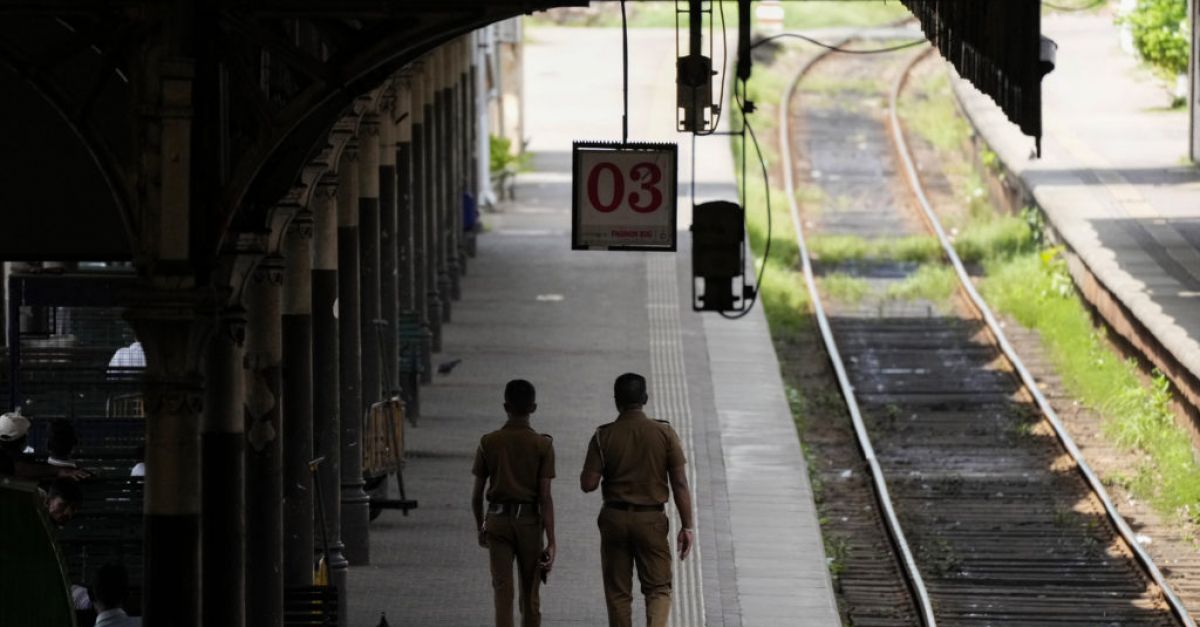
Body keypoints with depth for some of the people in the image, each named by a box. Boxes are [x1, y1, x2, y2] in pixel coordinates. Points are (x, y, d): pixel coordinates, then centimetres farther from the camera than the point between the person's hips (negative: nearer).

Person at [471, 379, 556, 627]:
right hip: (529, 521, 0)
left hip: (497, 520, 1)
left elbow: (477, 493, 3)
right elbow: (545, 496, -10)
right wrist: (551, 541, -9)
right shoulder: (542, 445, -6)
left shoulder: (488, 443, -2)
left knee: (502, 591, -3)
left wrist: (480, 527, 18)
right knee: (529, 594, 12)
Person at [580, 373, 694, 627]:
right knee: (658, 589, 6)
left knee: (618, 593, 10)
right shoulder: (664, 433, -5)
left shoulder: (603, 437, -5)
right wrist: (686, 527, -2)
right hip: (652, 519, -1)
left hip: (614, 519, 1)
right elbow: (680, 484, -7)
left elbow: (588, 484, -8)